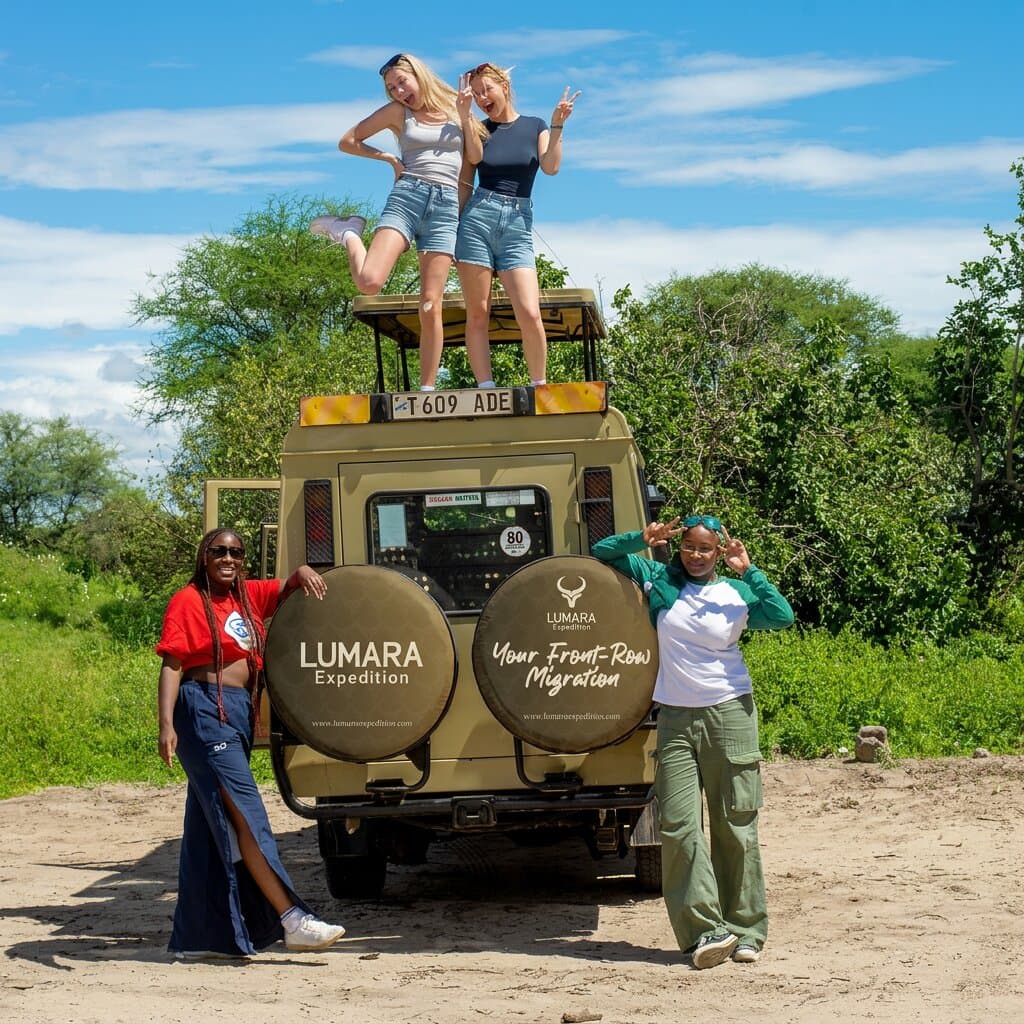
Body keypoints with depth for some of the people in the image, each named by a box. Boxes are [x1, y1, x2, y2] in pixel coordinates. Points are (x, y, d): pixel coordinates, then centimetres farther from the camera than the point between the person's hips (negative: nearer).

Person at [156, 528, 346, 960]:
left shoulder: (248, 596, 14)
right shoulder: (188, 601, -5)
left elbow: (286, 589, 24)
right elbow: (171, 666, -10)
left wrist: (301, 574, -1)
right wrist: (166, 725, -19)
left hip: (239, 714, 8)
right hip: (204, 712, -8)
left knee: (211, 828, 10)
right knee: (245, 815, -13)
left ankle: (195, 937, 15)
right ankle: (291, 920, -17)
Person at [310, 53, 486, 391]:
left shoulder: (455, 106, 14)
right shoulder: (398, 112, 10)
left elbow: (476, 157, 5)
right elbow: (347, 141, 13)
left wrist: (465, 116, -4)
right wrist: (389, 158, 7)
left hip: (445, 206, 1)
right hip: (406, 197, -1)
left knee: (430, 306, -7)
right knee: (369, 282, -22)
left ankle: (427, 390, -4)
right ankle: (349, 234, 11)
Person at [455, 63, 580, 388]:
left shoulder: (535, 126, 13)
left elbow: (551, 166, -2)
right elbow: (474, 157, -9)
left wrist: (557, 125, -10)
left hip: (518, 226, -1)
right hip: (477, 218, 1)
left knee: (530, 315, -14)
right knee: (477, 314, -4)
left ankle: (540, 387, -1)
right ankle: (485, 389, -3)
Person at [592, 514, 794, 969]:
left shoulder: (736, 593, 5)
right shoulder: (659, 580, 8)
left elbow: (783, 616, -10)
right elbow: (602, 553, 11)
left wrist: (748, 571, -9)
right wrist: (644, 538, -4)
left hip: (729, 713, -1)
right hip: (676, 718, 1)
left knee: (735, 827, 1)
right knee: (678, 825, -9)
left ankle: (744, 931, 9)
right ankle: (707, 929, -8)